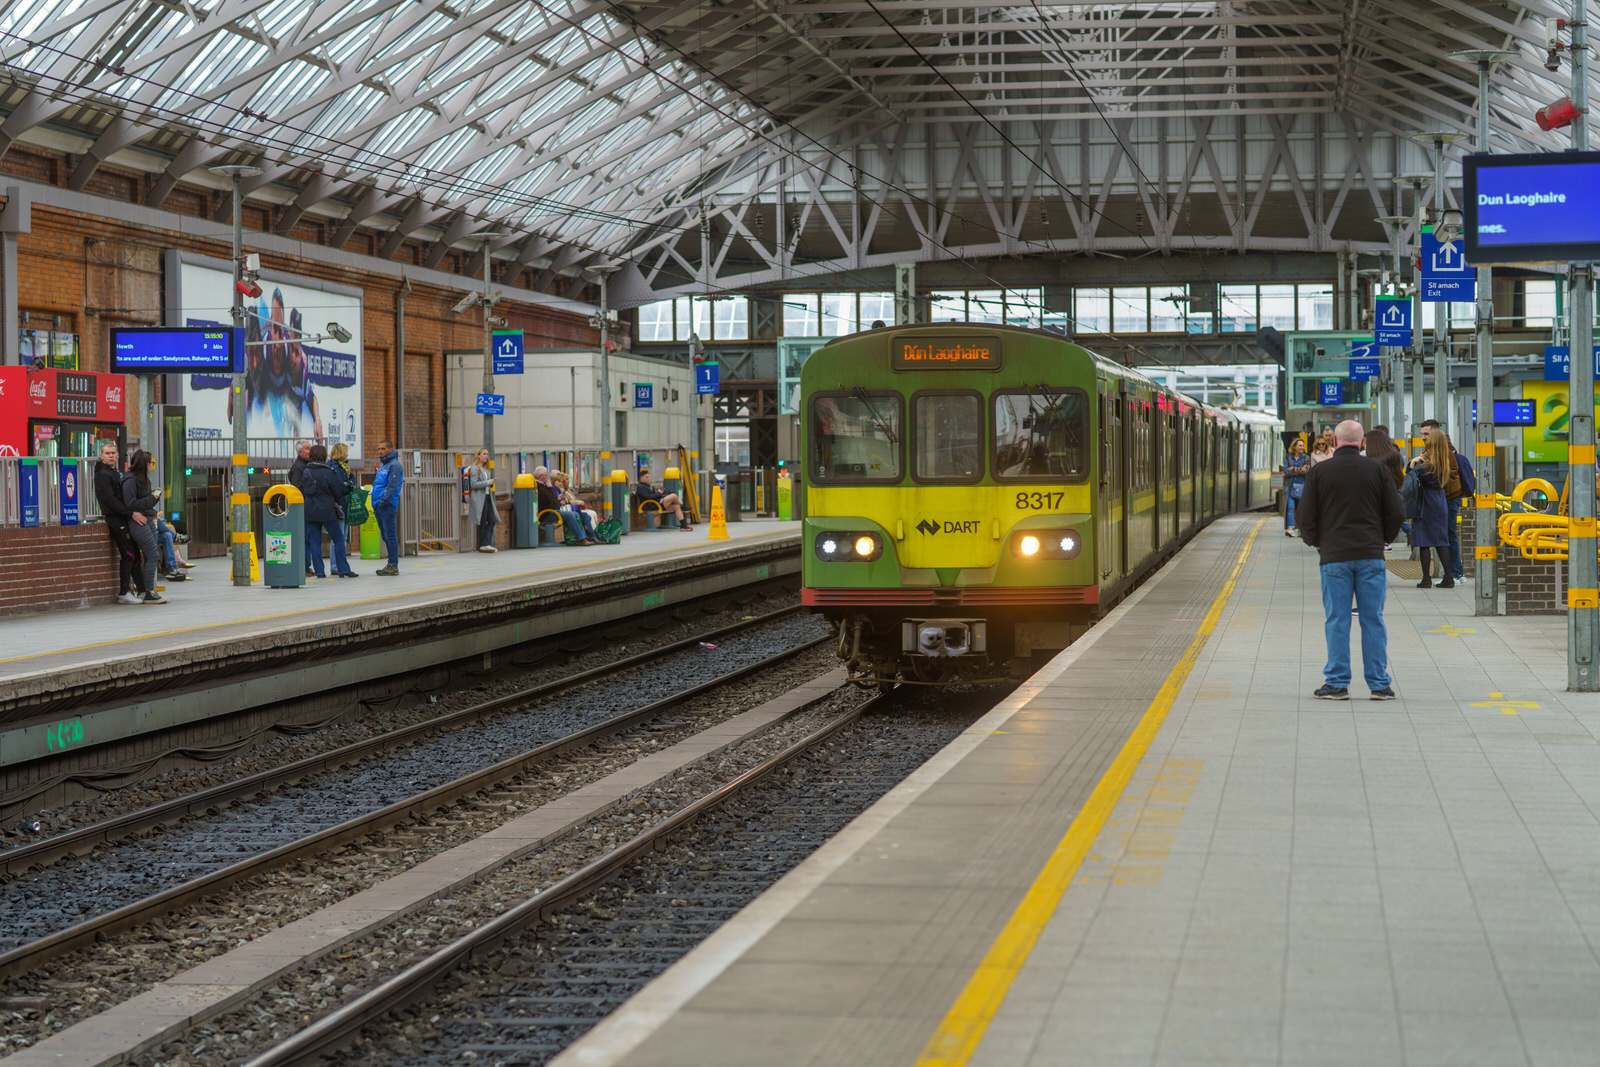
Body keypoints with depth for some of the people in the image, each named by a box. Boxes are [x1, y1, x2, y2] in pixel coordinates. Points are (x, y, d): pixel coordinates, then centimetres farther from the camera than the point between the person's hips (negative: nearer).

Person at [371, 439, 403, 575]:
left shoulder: (394, 465, -8)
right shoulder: (382, 466, 21)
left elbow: (392, 486, -16)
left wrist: (384, 501, -21)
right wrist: (376, 503, 14)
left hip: (388, 505, -10)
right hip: (378, 506, 10)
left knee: (390, 535, -9)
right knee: (385, 536, 11)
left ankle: (393, 566, -9)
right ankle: (391, 564, 14)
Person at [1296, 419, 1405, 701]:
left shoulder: (1319, 471, 0)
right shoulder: (1376, 469, 3)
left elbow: (1305, 516, 1)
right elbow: (1395, 511, 4)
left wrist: (1315, 541, 18)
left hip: (1334, 556, -1)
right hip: (1371, 556, 1)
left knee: (1336, 621, 2)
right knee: (1373, 620, 4)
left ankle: (1337, 683, 3)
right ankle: (1379, 684, 6)